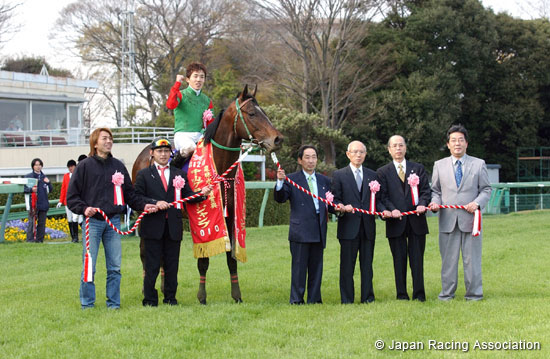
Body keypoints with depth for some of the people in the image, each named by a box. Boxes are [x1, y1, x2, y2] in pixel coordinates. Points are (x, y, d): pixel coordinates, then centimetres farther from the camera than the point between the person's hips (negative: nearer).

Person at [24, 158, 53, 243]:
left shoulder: (44, 177, 15)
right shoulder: (28, 176, 4)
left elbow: (50, 190, 16)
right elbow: (23, 188, 1)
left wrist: (48, 183, -3)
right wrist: (31, 189, -17)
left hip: (43, 203, 4)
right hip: (33, 204, -4)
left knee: (42, 223, 4)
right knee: (32, 222, -9)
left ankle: (39, 239, 9)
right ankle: (30, 239, -8)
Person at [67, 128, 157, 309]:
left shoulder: (118, 166, 13)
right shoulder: (84, 166, 1)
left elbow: (129, 193, 17)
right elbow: (72, 196, 0)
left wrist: (143, 205, 1)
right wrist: (84, 209, -17)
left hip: (113, 220, 3)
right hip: (93, 221, -3)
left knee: (115, 267, 5)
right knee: (89, 266, -2)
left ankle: (113, 303, 13)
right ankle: (87, 304, 8)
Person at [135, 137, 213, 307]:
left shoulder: (179, 174, 13)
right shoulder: (144, 174, 6)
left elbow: (187, 196, 7)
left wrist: (202, 194, -12)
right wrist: (155, 203, -18)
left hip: (173, 227, 3)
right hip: (153, 227, -3)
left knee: (172, 265, 7)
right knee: (152, 266, 0)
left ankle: (170, 298, 15)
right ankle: (150, 299, 7)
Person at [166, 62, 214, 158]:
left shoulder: (206, 100, 17)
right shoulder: (181, 95, 4)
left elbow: (210, 124, 20)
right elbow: (170, 105, -20)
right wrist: (177, 83, -15)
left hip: (200, 135, 4)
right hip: (182, 135, -4)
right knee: (190, 147, -36)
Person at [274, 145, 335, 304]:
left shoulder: (324, 181, 16)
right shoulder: (292, 179, 2)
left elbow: (330, 205, 16)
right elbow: (280, 198, -9)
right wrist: (280, 182, -26)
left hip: (319, 230, 4)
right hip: (300, 230, -4)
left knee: (316, 267, 8)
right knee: (299, 266, -3)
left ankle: (314, 299, 15)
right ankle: (296, 300, 2)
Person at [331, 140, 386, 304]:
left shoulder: (372, 175, 15)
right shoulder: (339, 175, 5)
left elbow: (377, 199, 14)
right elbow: (334, 199, 1)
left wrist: (383, 210, -6)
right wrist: (342, 208, -20)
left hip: (368, 227, 3)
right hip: (348, 227, -3)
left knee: (367, 264, 6)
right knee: (347, 266, -1)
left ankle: (368, 298, 12)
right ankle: (347, 301, 4)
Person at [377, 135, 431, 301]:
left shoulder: (418, 168, 13)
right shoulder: (383, 172, 8)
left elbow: (426, 190, 7)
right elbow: (383, 196, 1)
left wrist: (422, 204, -13)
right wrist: (392, 209, -16)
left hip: (416, 220, 1)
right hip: (396, 222, -1)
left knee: (417, 259, 2)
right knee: (399, 260, 3)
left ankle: (419, 294, 6)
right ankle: (402, 294, 8)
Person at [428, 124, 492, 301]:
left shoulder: (479, 164, 9)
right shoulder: (439, 165, 12)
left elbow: (486, 189, 8)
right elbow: (435, 190, 15)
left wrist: (477, 203, -10)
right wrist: (435, 202, -6)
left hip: (470, 219, -1)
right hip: (448, 219, 1)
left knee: (472, 258, 2)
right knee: (448, 259, 3)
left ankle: (474, 293, 10)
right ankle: (447, 293, 11)